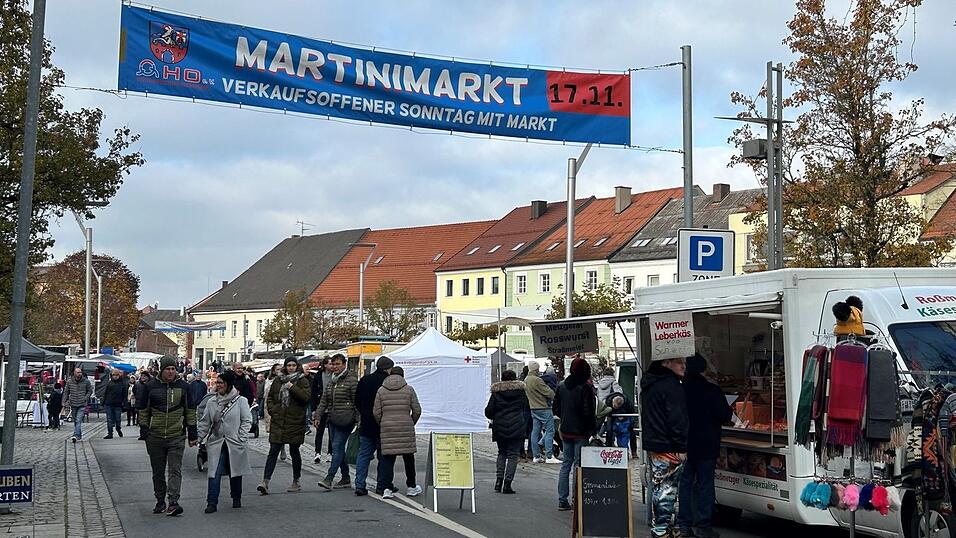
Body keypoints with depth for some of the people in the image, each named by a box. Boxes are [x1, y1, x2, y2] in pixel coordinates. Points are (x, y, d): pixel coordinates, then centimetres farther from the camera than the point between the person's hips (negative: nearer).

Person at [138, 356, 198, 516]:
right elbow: (144, 410, 10)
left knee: (175, 470, -9)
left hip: (177, 437, -1)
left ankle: (173, 503, -13)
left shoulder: (183, 386, 4)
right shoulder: (151, 386, 4)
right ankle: (160, 502, 22)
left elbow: (190, 410, 9)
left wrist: (192, 433, 6)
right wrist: (144, 431, 5)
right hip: (155, 437, 1)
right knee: (158, 472, 10)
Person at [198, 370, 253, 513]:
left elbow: (246, 421, -2)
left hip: (234, 444, -2)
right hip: (216, 442, 2)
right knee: (214, 473, -8)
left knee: (235, 472, 11)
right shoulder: (212, 402, 6)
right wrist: (199, 437, 2)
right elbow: (205, 422, 11)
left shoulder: (240, 401, -3)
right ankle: (212, 503, -6)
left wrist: (241, 438, -9)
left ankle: (236, 499, 28)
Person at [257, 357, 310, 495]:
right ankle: (265, 482, -10)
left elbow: (306, 397, -13)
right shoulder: (278, 380, 11)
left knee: (294, 452, 7)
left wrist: (292, 387, -18)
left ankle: (296, 482, 19)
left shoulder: (302, 381, 1)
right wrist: (272, 409, 4)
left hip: (295, 422, -2)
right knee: (273, 451, -4)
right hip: (278, 422, 2)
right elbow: (270, 397, 19)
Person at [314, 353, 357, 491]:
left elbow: (357, 402, -9)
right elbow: (324, 400, 16)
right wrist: (317, 416, 8)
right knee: (338, 448, 10)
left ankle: (329, 479, -16)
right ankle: (345, 479, 18)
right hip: (332, 420, 8)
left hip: (345, 421, -8)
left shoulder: (352, 380, -7)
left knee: (337, 447, -12)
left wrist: (358, 420, -12)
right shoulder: (331, 380, 15)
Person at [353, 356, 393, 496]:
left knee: (363, 454, 8)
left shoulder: (364, 380, 4)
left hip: (366, 425, 4)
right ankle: (382, 486, 9)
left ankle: (360, 485, 3)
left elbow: (357, 402, 12)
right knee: (383, 455, 6)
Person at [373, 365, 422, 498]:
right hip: (406, 428, -1)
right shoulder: (409, 389, 2)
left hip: (387, 428, 1)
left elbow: (376, 412, 1)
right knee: (409, 458, 11)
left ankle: (386, 488, -4)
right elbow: (417, 410, 1)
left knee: (388, 458, 4)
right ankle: (411, 487, 21)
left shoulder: (381, 390, 4)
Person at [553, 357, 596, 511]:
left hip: (565, 430, 6)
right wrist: (594, 428, -5)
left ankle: (562, 501, 13)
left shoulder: (561, 387, 6)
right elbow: (588, 412, -17)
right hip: (581, 432, -6)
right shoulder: (585, 388, -14)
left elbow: (555, 408, 10)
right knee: (578, 466, -2)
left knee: (566, 464, 13)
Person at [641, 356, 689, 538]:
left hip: (652, 444, 10)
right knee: (667, 490, -4)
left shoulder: (649, 384, 15)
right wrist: (681, 448, -16)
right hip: (668, 448, -9)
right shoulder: (671, 385, -16)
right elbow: (677, 419, -19)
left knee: (658, 487, 17)